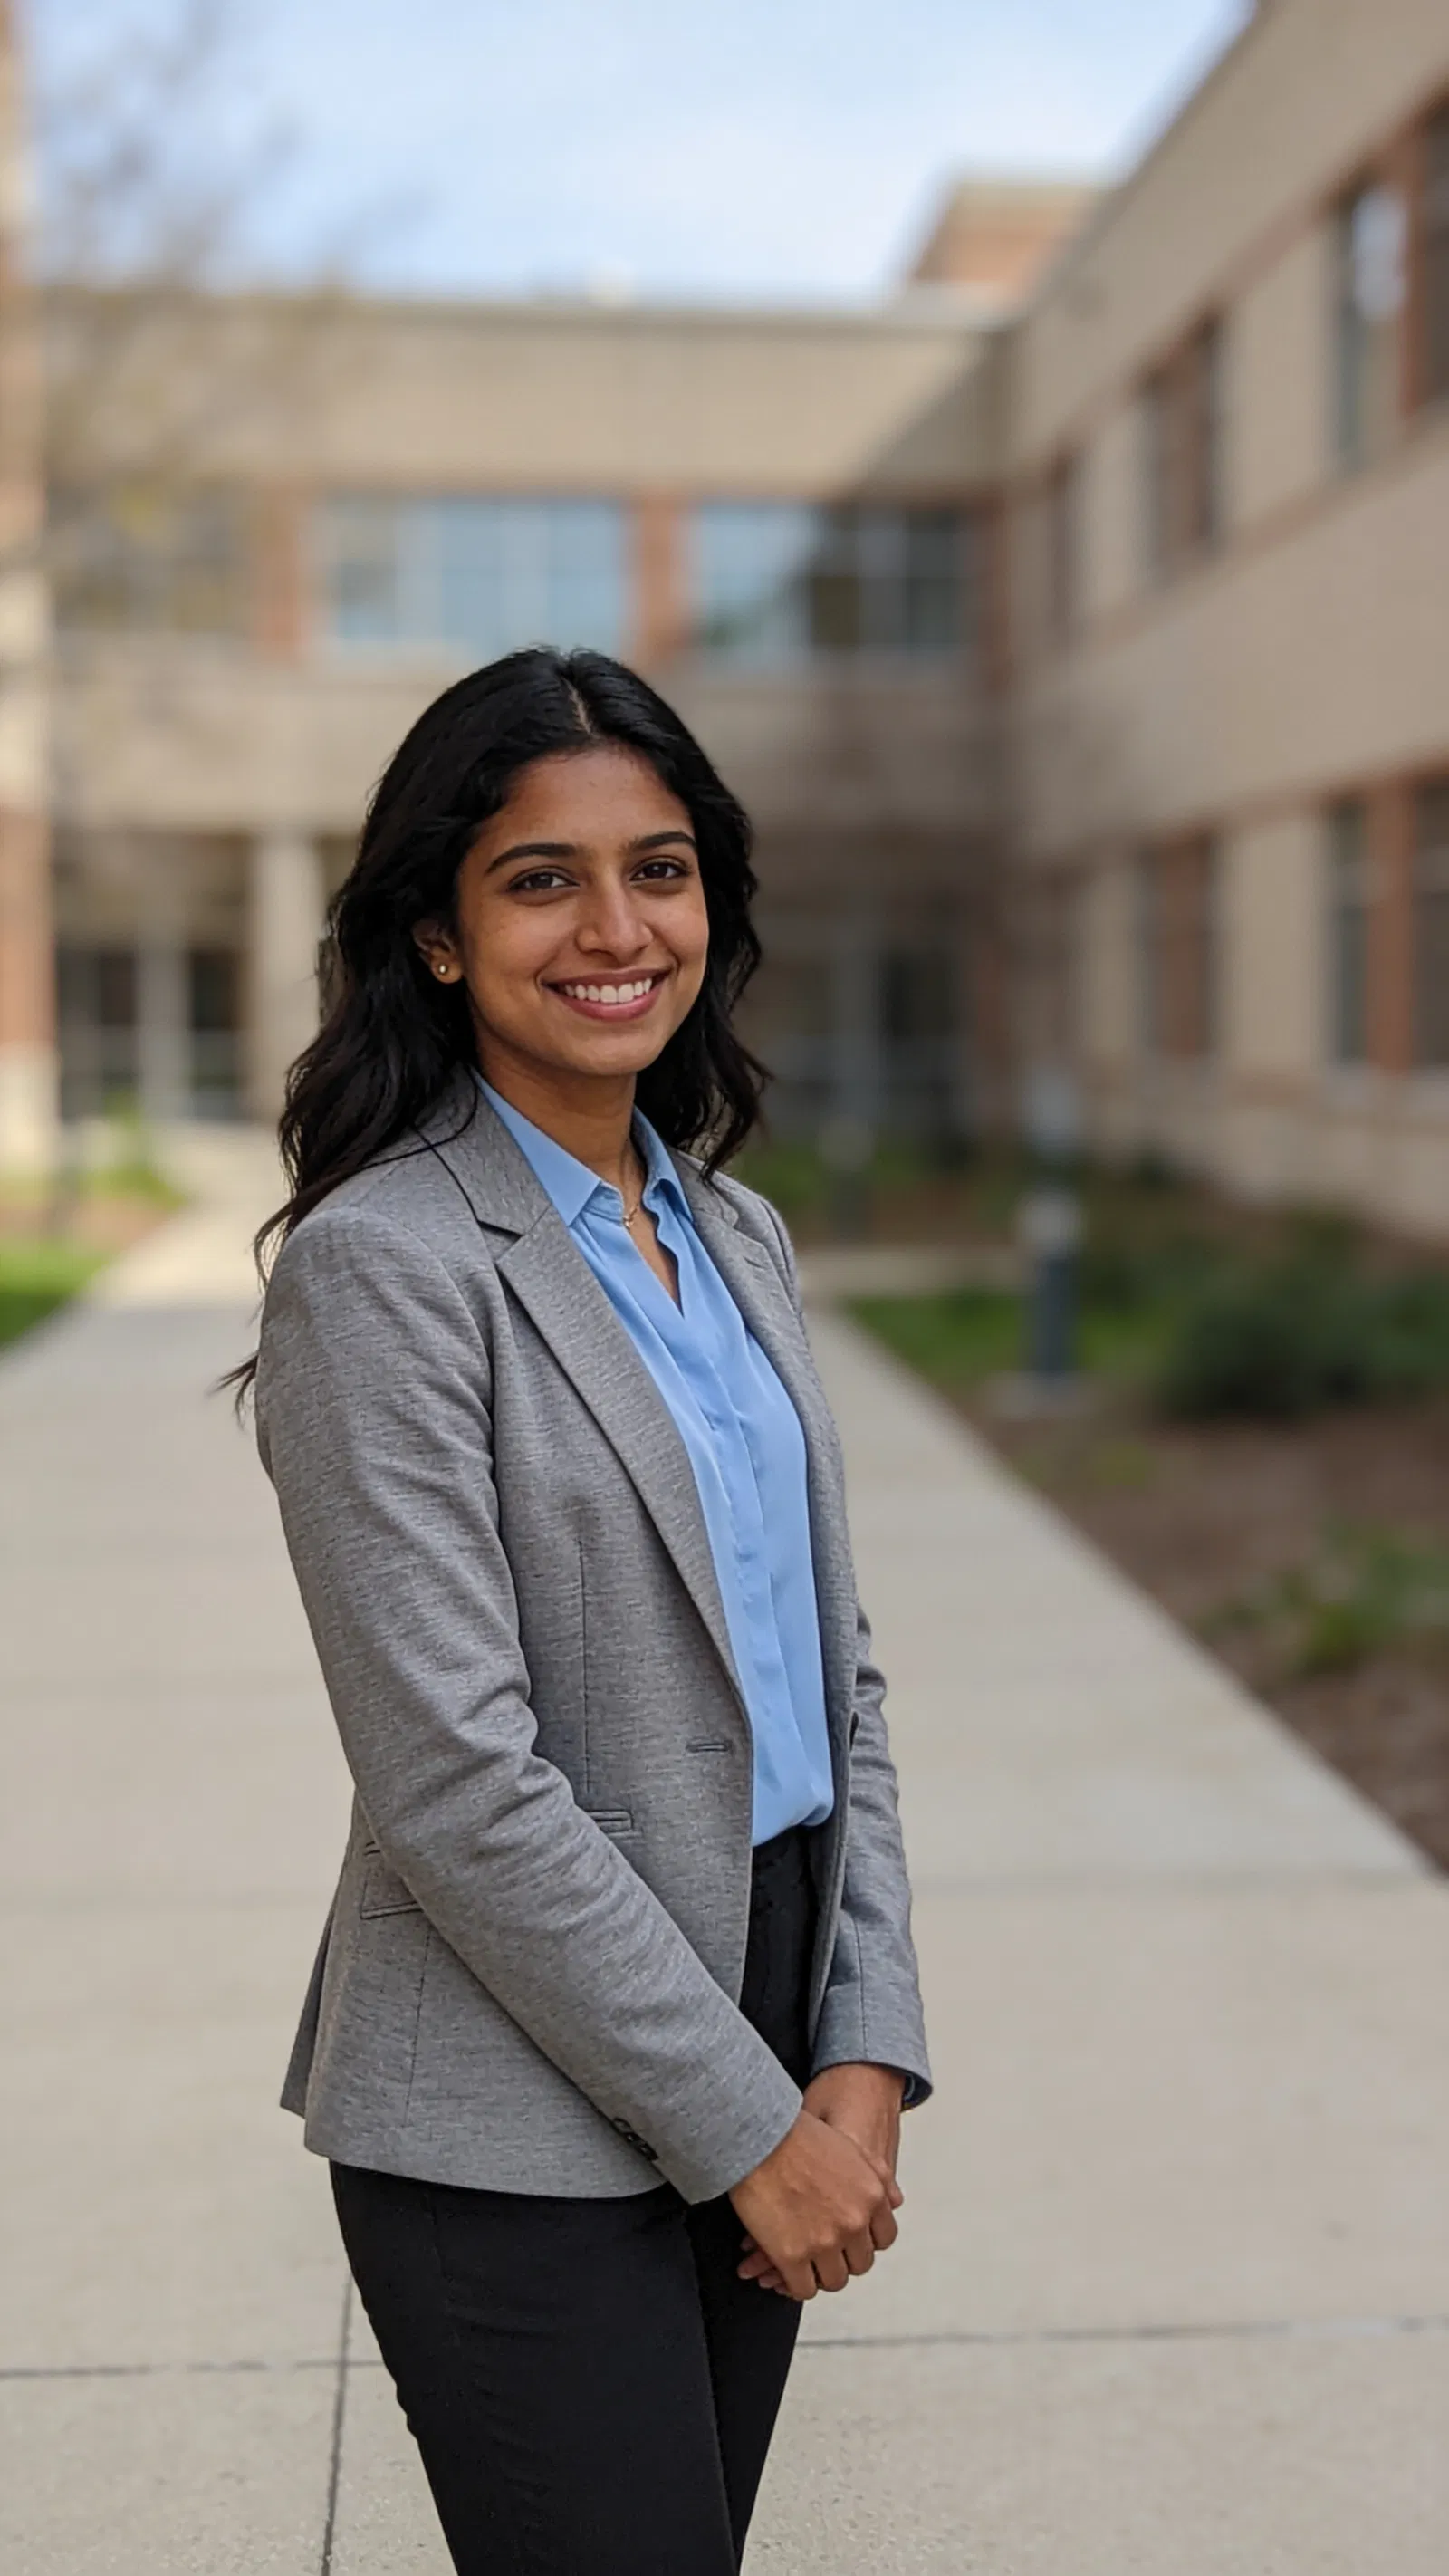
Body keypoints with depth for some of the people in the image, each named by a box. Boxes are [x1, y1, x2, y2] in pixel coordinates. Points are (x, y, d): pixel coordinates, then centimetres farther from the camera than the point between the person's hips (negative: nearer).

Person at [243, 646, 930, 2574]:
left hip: (766, 2075, 7)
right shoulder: (383, 1266, -15)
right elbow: (456, 1781, -19)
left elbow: (834, 1676, 9)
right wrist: (751, 2127, -13)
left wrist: (866, 2058, 0)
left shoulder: (736, 1238, 8)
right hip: (523, 2139, -7)